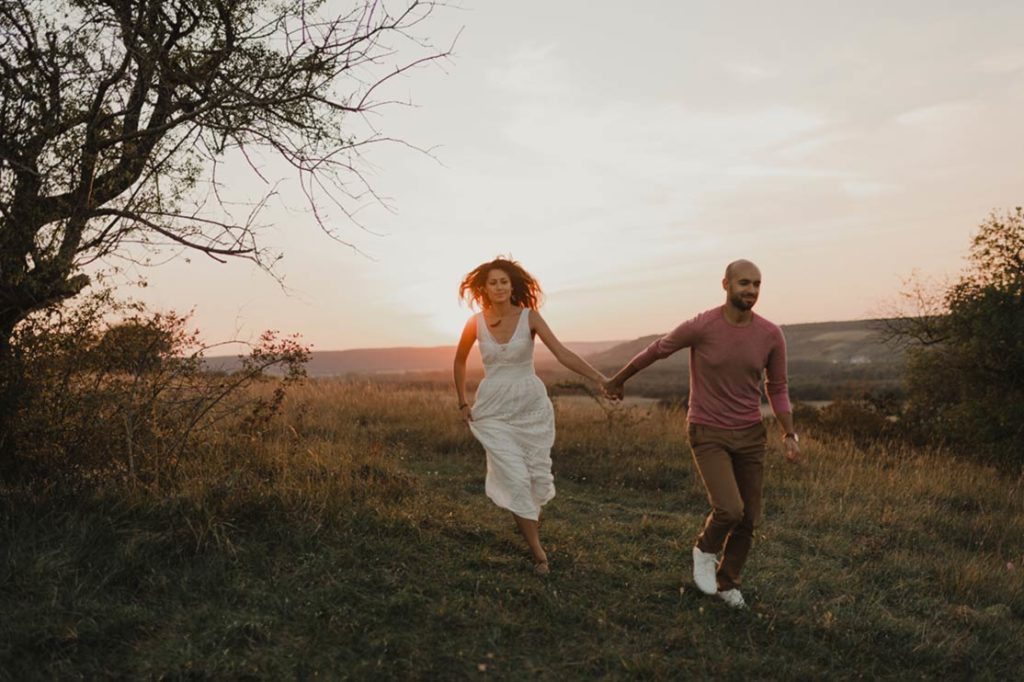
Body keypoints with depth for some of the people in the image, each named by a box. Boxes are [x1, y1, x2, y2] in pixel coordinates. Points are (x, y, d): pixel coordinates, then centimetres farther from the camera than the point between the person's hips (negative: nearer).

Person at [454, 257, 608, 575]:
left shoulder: (530, 317, -8)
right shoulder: (476, 322, -4)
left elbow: (562, 353, -18)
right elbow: (460, 362, 12)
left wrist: (600, 378, -30)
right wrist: (462, 403, 11)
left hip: (532, 405, 1)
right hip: (494, 410, 0)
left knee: (537, 473, 7)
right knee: (514, 477, -9)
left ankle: (528, 520, 41)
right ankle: (538, 552, 3)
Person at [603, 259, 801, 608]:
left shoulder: (771, 335, -9)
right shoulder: (700, 327, -19)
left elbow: (777, 389, 4)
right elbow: (654, 350, -2)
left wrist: (790, 436, -9)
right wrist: (617, 380, 12)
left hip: (750, 434, 4)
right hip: (708, 435, -4)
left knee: (748, 519, 7)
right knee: (729, 510, -20)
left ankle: (727, 582, 32)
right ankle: (706, 548, 15)